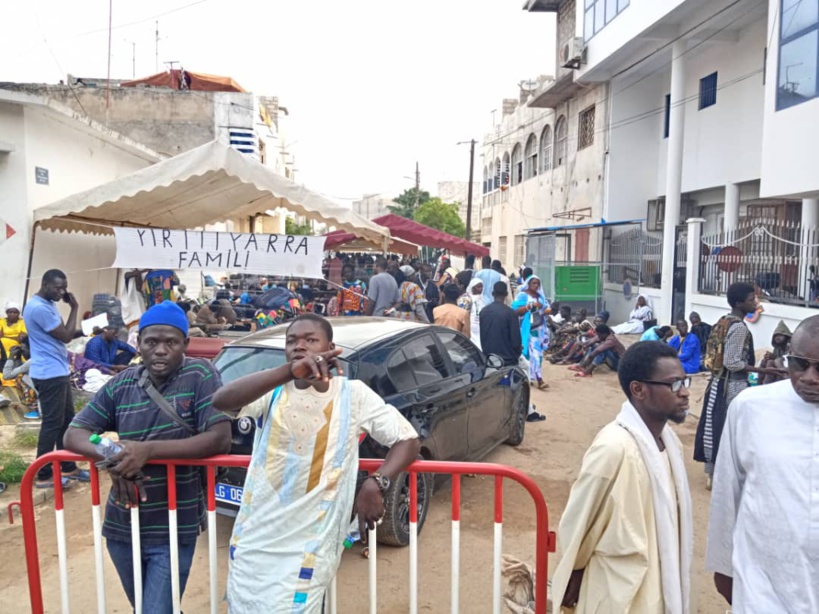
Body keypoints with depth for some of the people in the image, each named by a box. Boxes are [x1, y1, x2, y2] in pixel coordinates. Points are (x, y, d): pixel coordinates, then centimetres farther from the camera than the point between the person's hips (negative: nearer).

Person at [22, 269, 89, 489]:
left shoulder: (47, 304, 13)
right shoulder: (38, 307, -20)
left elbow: (61, 334, 19)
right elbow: (66, 335, -17)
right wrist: (74, 308, -11)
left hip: (58, 371, 10)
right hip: (49, 374, -10)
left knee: (67, 420, 15)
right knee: (52, 424, -3)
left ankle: (68, 467, 25)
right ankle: (44, 475, 8)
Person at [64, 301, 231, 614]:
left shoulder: (200, 375, -13)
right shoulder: (122, 384, 0)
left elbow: (220, 439, -21)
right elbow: (74, 433, 2)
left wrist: (149, 450, -28)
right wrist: (112, 456, -19)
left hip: (174, 531, -5)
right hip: (121, 527, 5)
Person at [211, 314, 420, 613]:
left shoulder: (353, 394, -4)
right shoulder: (273, 391, -1)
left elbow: (409, 440, -1)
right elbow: (221, 401, -21)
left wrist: (375, 484, -19)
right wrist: (289, 371, -35)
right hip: (250, 541, 3)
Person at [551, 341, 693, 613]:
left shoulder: (668, 438, -3)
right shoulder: (615, 447, -27)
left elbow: (669, 518, 7)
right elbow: (577, 521, -16)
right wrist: (573, 577, -3)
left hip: (656, 584, 7)